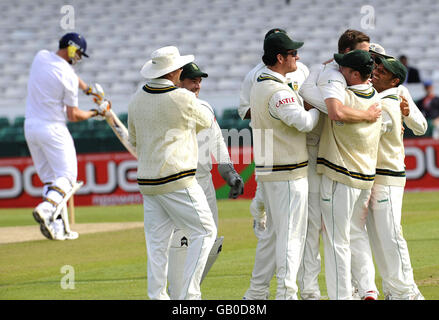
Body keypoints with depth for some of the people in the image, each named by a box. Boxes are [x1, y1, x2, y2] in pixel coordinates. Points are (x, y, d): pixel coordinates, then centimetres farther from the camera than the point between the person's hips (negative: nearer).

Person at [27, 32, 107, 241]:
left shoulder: (41, 57, 4)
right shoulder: (68, 76, -15)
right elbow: (73, 115, -10)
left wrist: (87, 89, 25)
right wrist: (95, 113, 6)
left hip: (30, 126, 7)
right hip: (53, 129, -7)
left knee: (48, 177, 12)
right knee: (67, 176, -1)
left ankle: (56, 228, 6)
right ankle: (46, 208, -27)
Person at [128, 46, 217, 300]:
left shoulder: (137, 100, 8)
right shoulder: (182, 99, -12)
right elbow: (206, 122, 7)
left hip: (147, 181, 7)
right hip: (177, 180, -7)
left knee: (157, 241, 9)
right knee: (204, 231, 0)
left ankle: (157, 297, 7)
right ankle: (189, 293, -7)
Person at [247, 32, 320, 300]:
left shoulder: (259, 85, 12)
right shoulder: (278, 91, -20)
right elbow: (304, 122, -29)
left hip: (266, 171, 10)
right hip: (288, 173, -10)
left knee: (272, 233, 17)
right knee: (291, 234, -5)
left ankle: (257, 290, 20)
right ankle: (286, 293, -5)